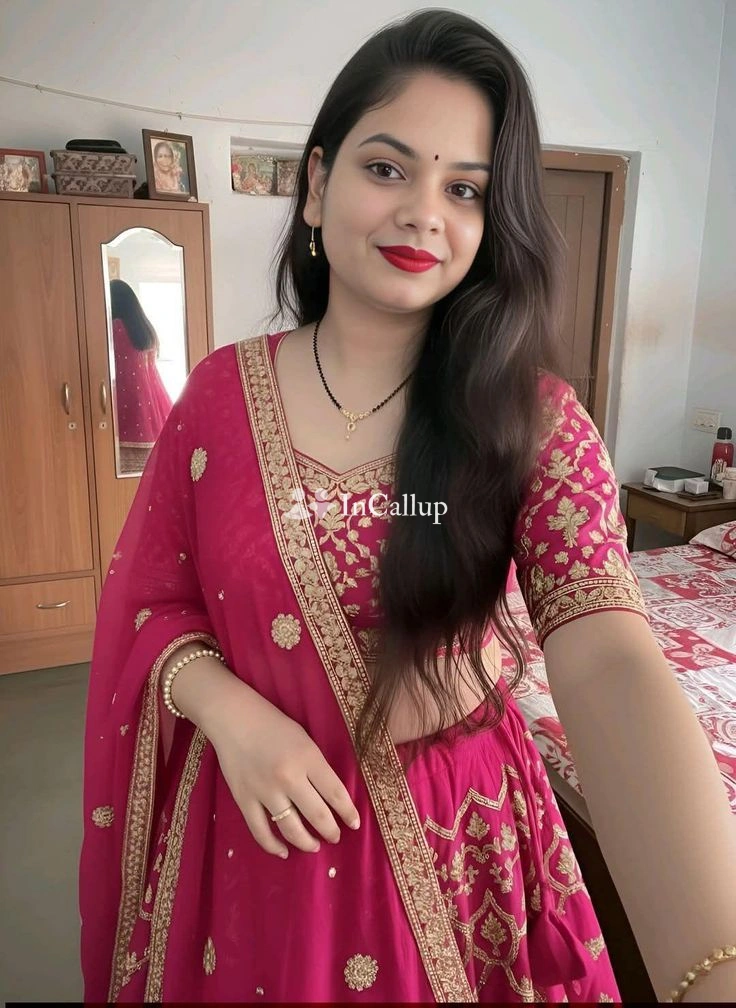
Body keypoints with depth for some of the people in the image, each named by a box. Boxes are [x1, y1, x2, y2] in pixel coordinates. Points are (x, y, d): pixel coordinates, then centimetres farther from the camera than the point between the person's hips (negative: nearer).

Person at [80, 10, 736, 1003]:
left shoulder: (530, 419, -15)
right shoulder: (220, 392, -9)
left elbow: (609, 664, -29)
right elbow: (151, 598, -1)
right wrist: (231, 712, -21)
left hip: (455, 837, -1)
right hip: (250, 833, 2)